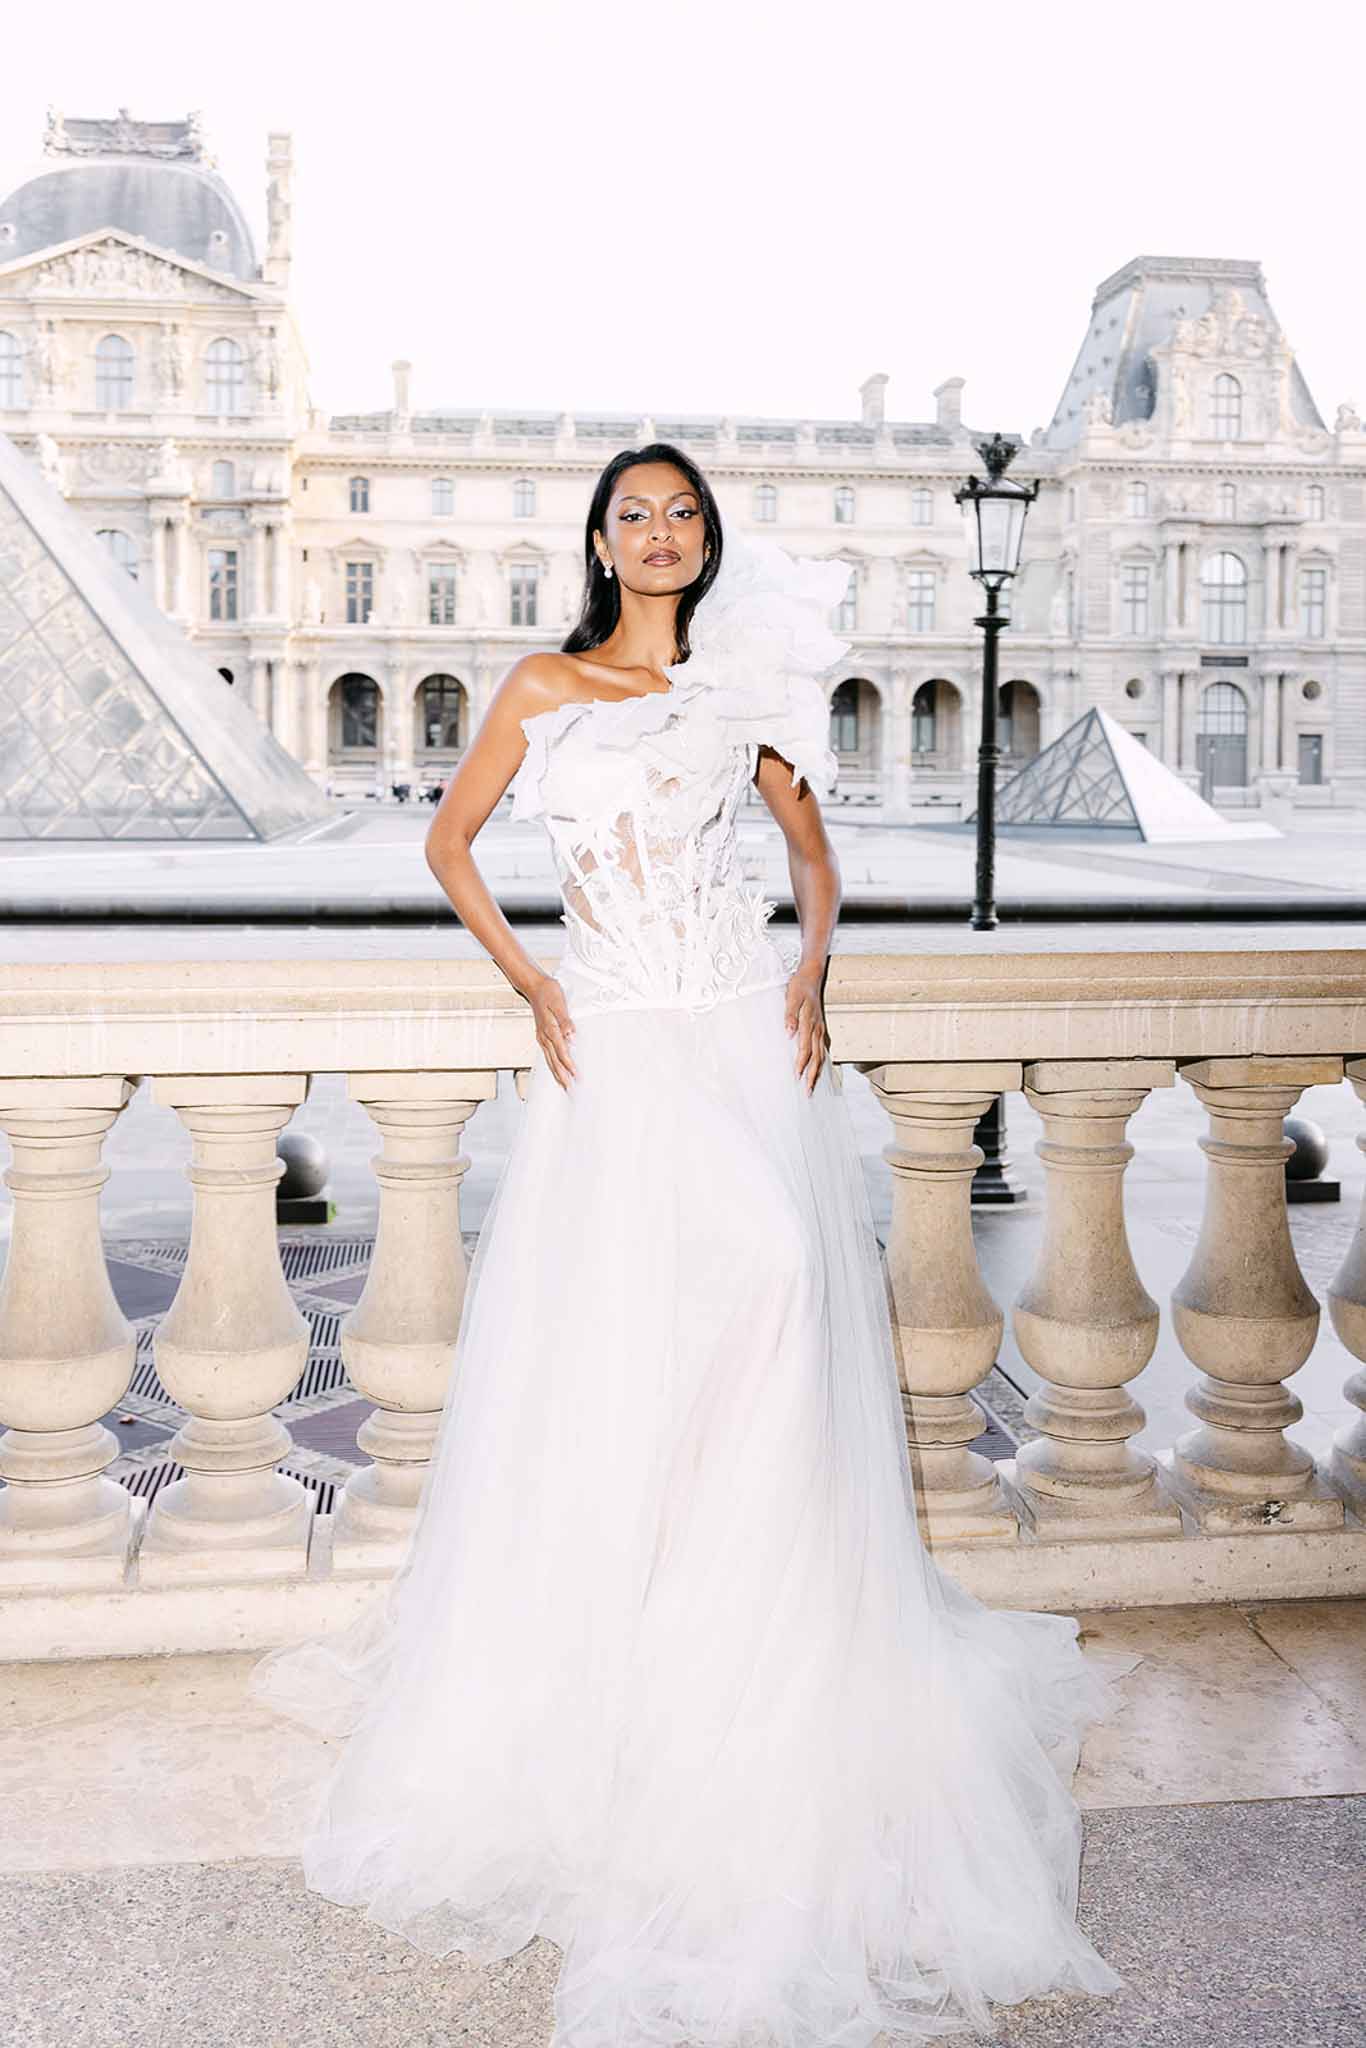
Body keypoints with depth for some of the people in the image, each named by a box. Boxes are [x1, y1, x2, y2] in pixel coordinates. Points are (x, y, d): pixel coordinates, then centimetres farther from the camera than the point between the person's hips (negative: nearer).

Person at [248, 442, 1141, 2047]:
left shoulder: (744, 695, 10)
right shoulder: (542, 688, 7)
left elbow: (814, 856, 19)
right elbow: (450, 841, 13)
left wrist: (811, 970, 1)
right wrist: (523, 980, 1)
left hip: (747, 1041, 1)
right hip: (612, 1056, -1)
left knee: (772, 1303, -7)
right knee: (596, 1358, 0)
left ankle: (758, 1663, 9)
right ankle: (580, 1675, 16)